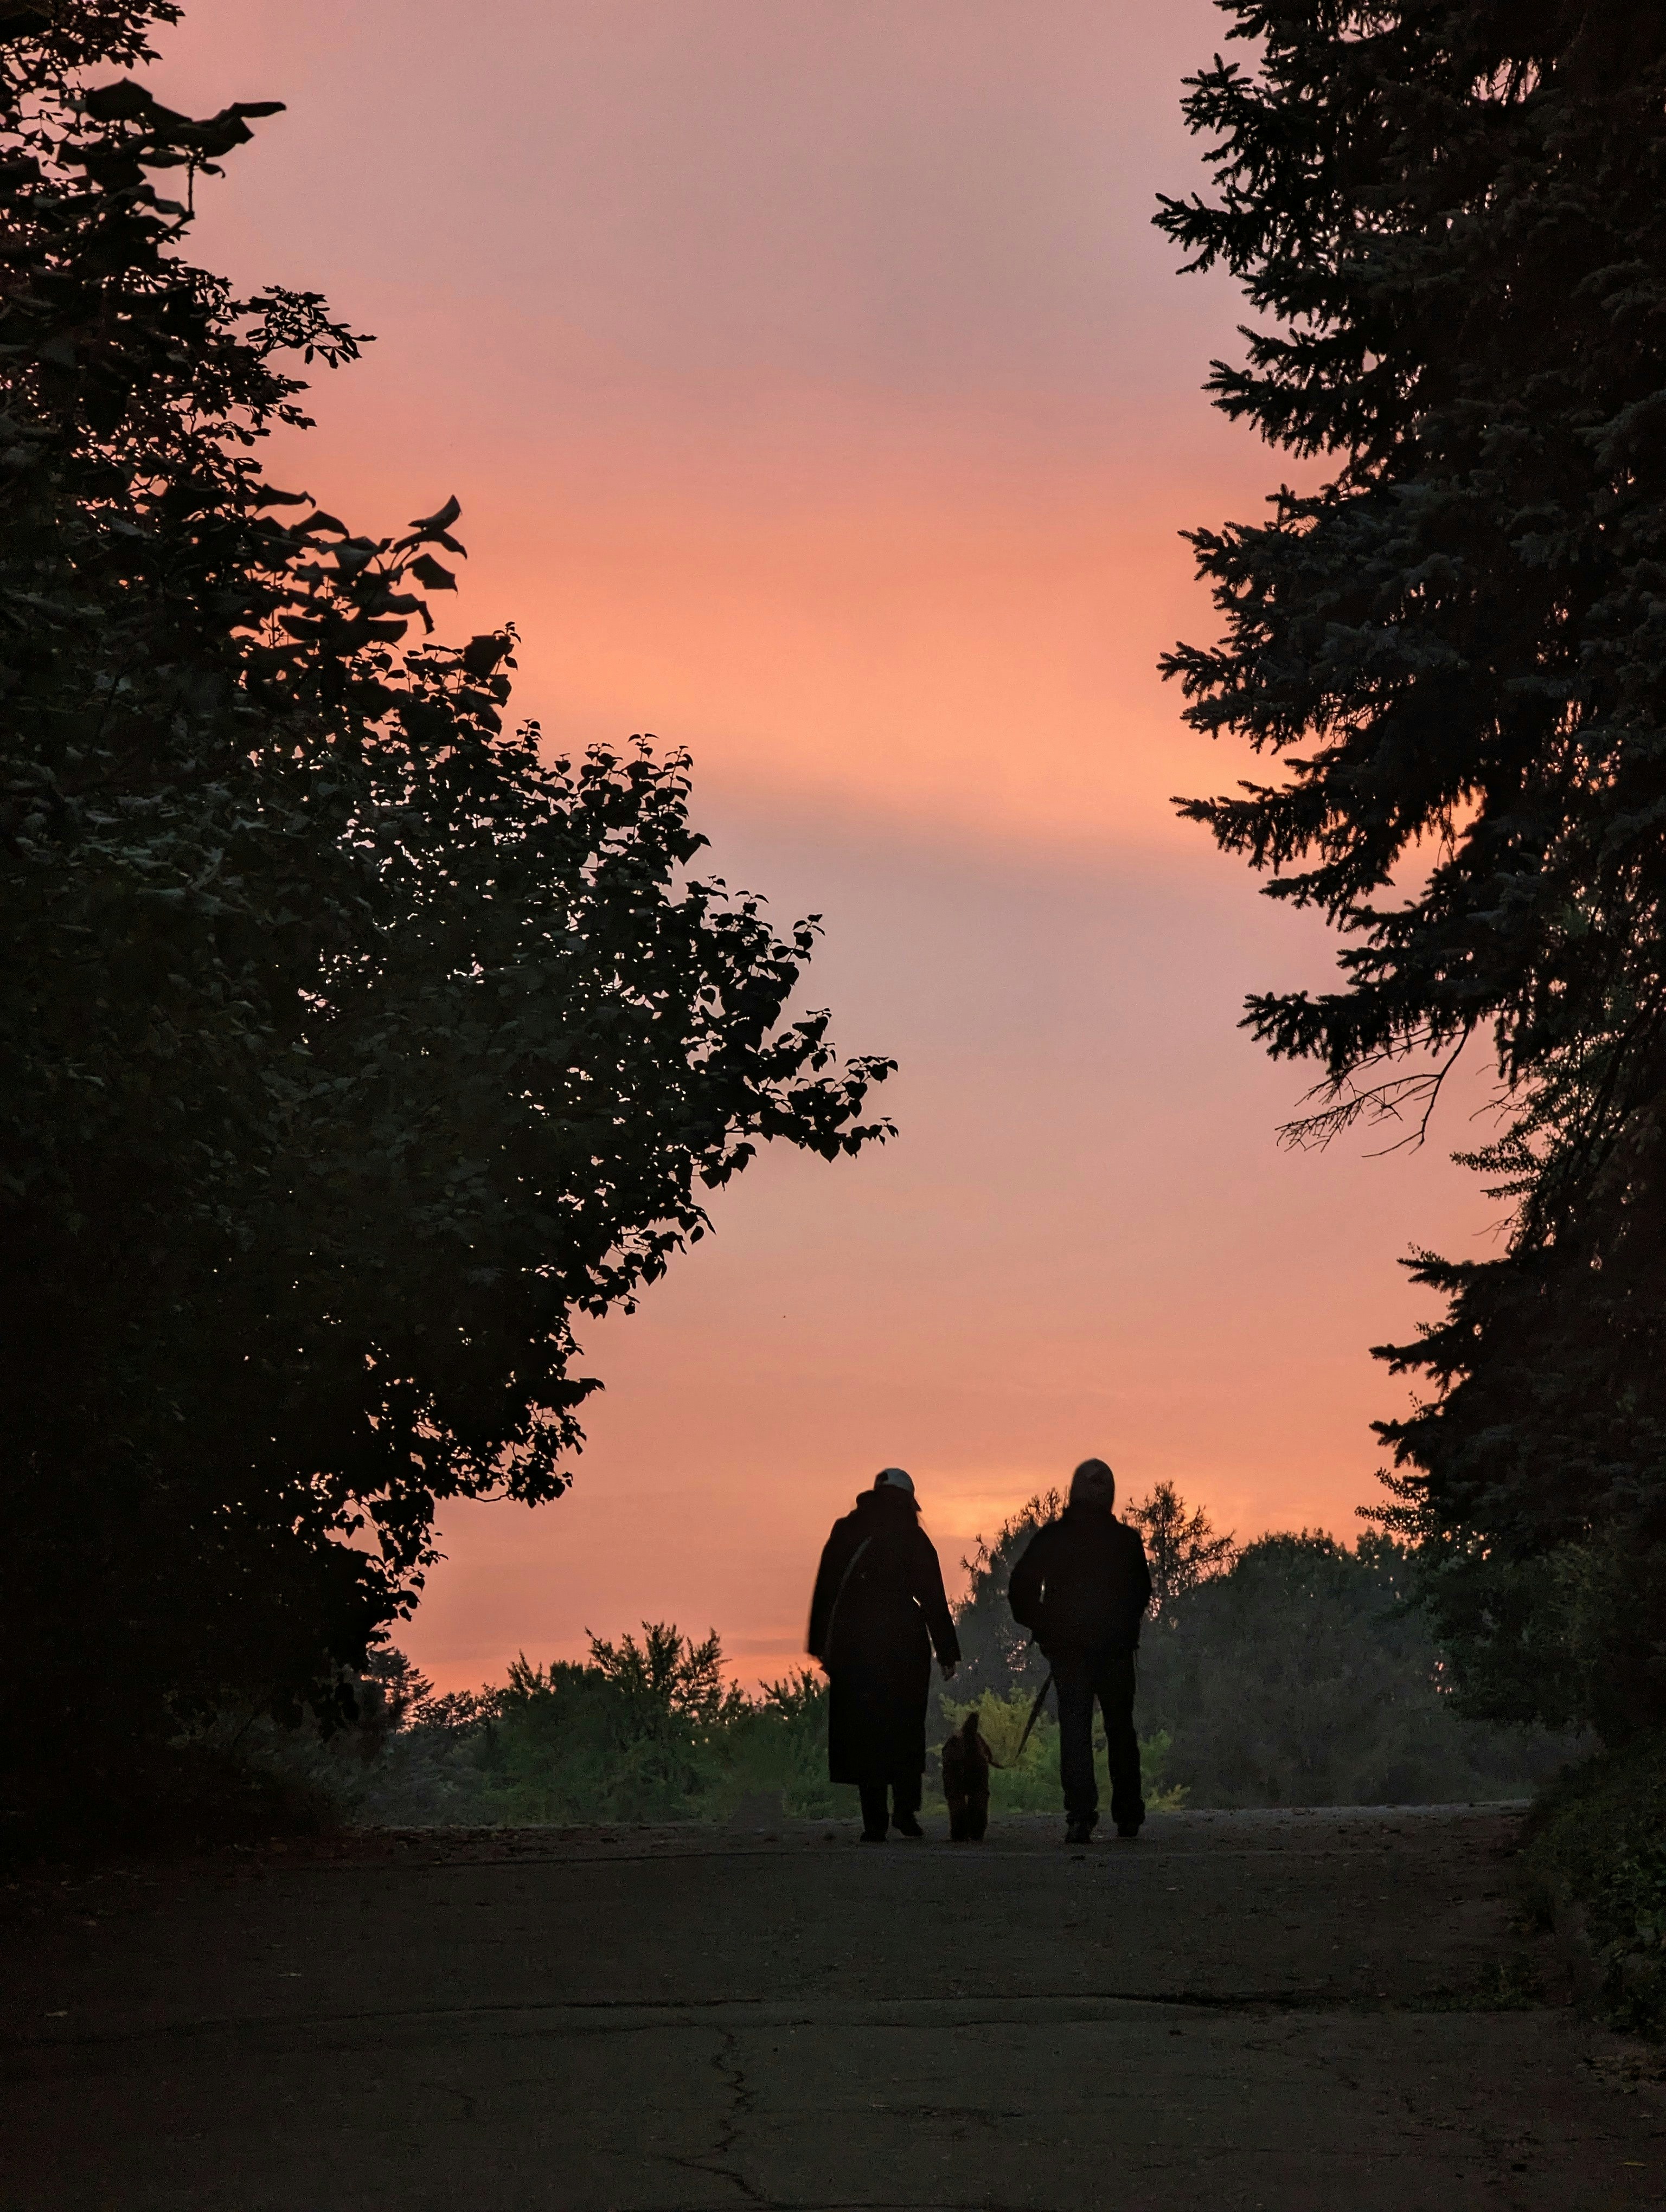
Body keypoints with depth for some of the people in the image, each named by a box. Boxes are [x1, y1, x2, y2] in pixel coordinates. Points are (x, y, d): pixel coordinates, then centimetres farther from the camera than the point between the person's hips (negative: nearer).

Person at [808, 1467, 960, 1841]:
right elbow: (933, 1599, -2)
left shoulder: (844, 1533, 7)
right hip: (903, 1643, -1)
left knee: (862, 1730, 3)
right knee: (905, 1728, 11)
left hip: (851, 1645, 1)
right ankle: (906, 1809, 1)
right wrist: (947, 1652, 2)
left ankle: (875, 1820, -3)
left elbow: (825, 1591, 7)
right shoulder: (912, 1538, 0)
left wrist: (820, 1645, 11)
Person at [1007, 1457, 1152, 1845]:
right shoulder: (1126, 1539, -2)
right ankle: (1128, 1817, 19)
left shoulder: (1049, 1538, -3)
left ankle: (1081, 1814, -17)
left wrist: (1042, 1629, 8)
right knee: (1121, 1730, 14)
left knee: (1074, 1730, -1)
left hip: (1067, 1649, -1)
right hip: (1116, 1649, 1)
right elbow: (1143, 1593, 7)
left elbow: (1020, 1591, -4)